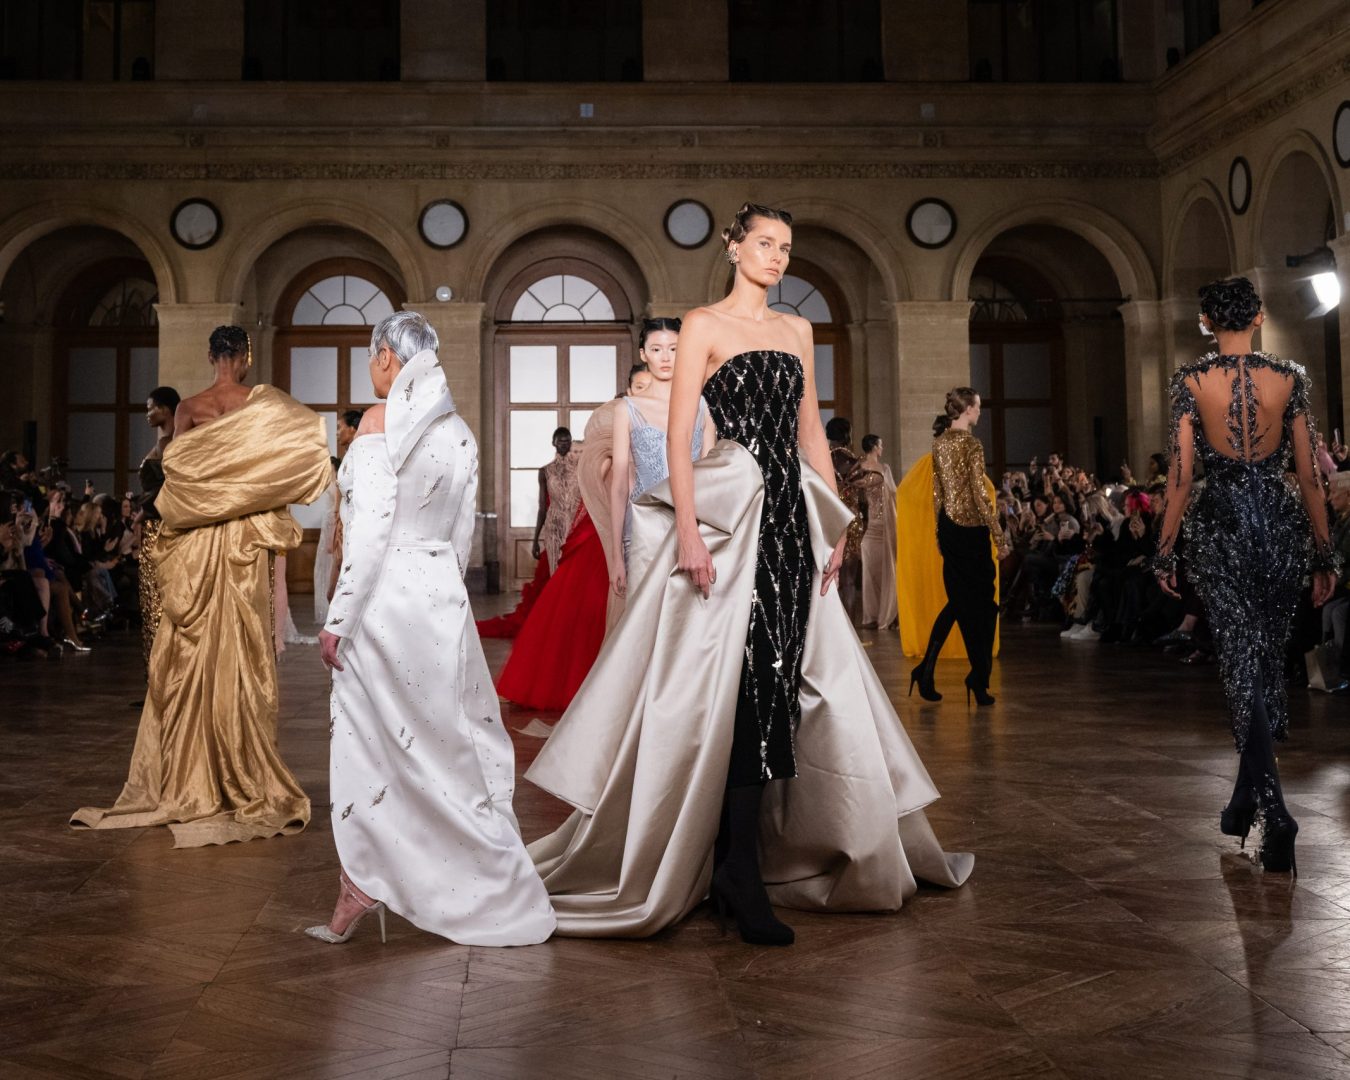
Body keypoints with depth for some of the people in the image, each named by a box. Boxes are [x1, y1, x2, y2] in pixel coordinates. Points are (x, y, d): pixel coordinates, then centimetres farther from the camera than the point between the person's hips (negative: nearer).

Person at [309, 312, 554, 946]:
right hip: (442, 597, 6)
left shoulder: (381, 420, -9)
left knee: (370, 741, 2)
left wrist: (337, 618, -13)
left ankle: (362, 890, 7)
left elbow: (373, 527, -16)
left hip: (384, 599, -6)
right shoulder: (459, 432, 10)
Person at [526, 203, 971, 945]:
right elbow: (678, 435, -8)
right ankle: (740, 879, -2)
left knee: (780, 685, 5)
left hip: (791, 516, 6)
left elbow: (811, 433, 18)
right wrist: (687, 529, -17)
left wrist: (833, 522, 10)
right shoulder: (704, 325, 0)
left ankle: (744, 864, 16)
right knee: (738, 682, -8)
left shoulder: (796, 330, 18)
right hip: (729, 512, -6)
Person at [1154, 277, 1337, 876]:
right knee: (1267, 657, 15)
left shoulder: (1191, 380, -4)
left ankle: (1274, 814, -11)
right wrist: (1325, 554, 10)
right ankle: (1246, 799, 26)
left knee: (1241, 660, 0)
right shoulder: (1290, 378, 2)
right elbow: (1310, 475, 3)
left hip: (1220, 523, -2)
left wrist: (1165, 550, 1)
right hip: (1280, 524, 2)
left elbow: (1181, 473, -6)